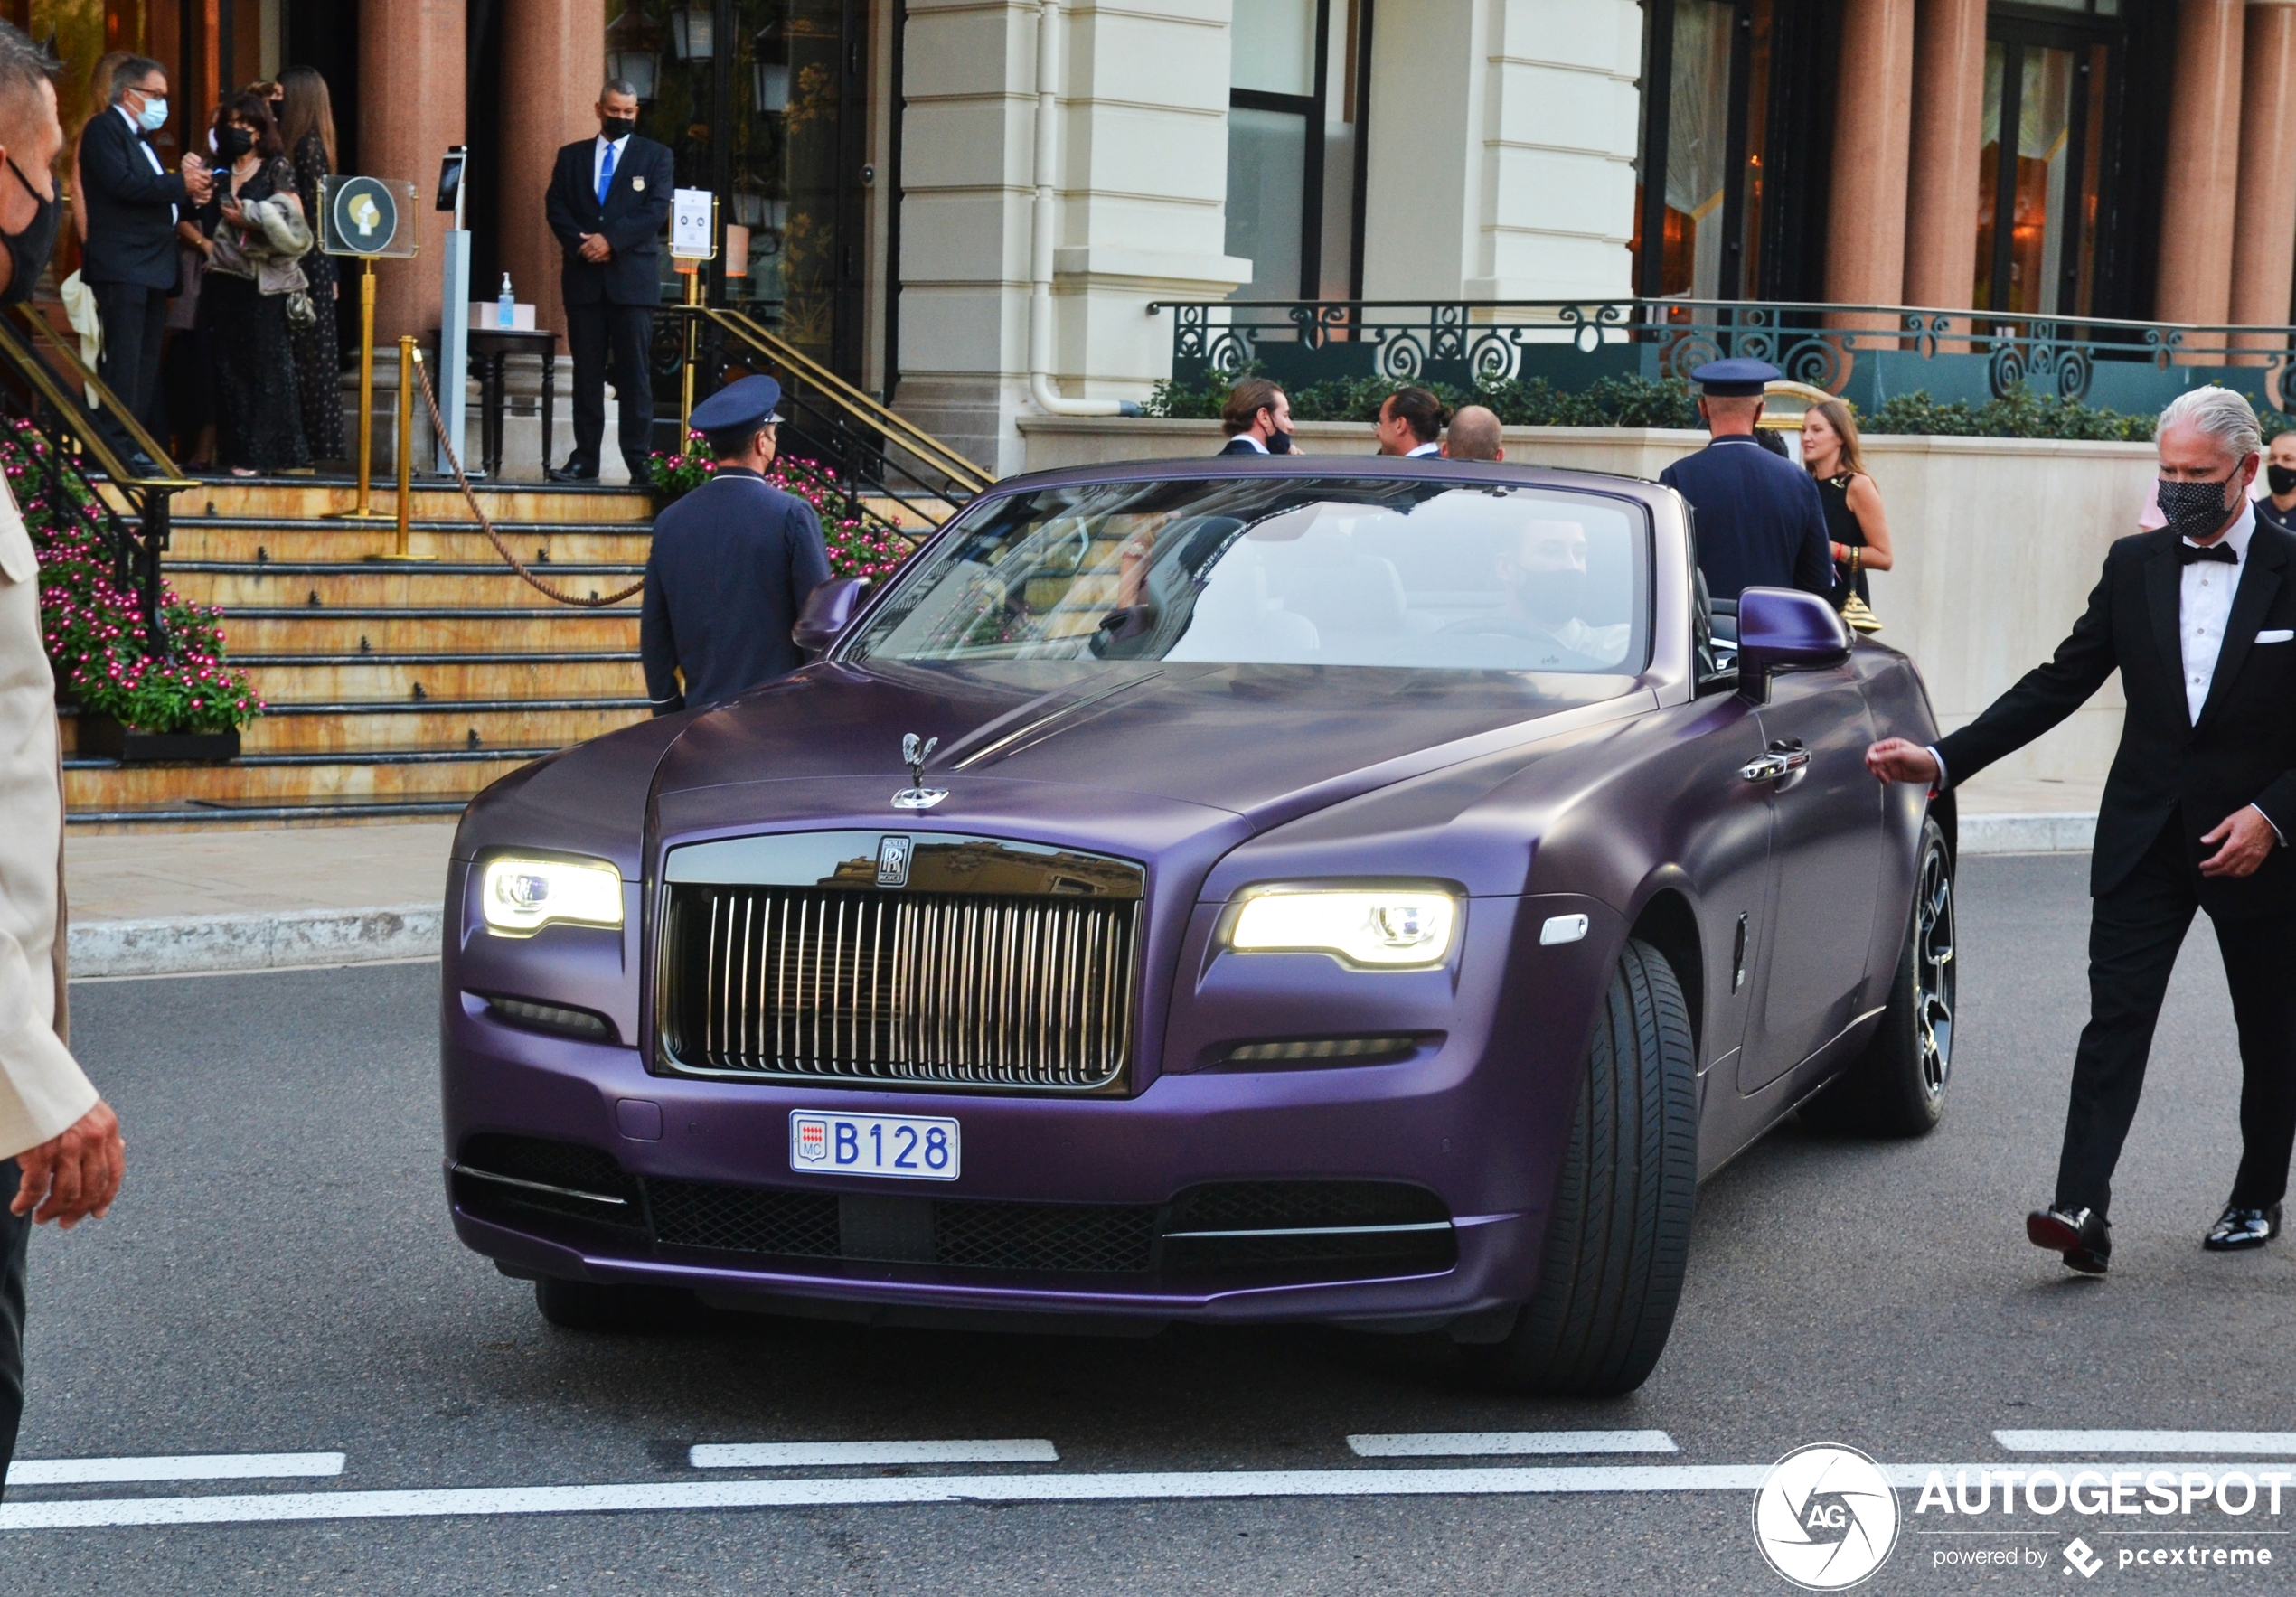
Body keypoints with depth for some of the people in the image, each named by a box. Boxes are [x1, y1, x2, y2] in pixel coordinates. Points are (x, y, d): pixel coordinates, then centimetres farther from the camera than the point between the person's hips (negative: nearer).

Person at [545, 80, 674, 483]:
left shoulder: (656, 157, 8)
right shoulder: (572, 156, 16)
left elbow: (657, 210, -4)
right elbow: (555, 206, 8)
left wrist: (610, 239, -13)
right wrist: (580, 243, -10)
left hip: (633, 277, -3)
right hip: (584, 276, 3)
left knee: (633, 372, -5)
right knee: (586, 371, 2)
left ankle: (639, 461, -4)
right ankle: (584, 459, 4)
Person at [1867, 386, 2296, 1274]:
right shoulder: (2133, 566, 4)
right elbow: (2058, 685, 4)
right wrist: (1944, 761, -4)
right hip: (2145, 834, 2)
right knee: (2115, 1016, -11)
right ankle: (2083, 1210, -19)